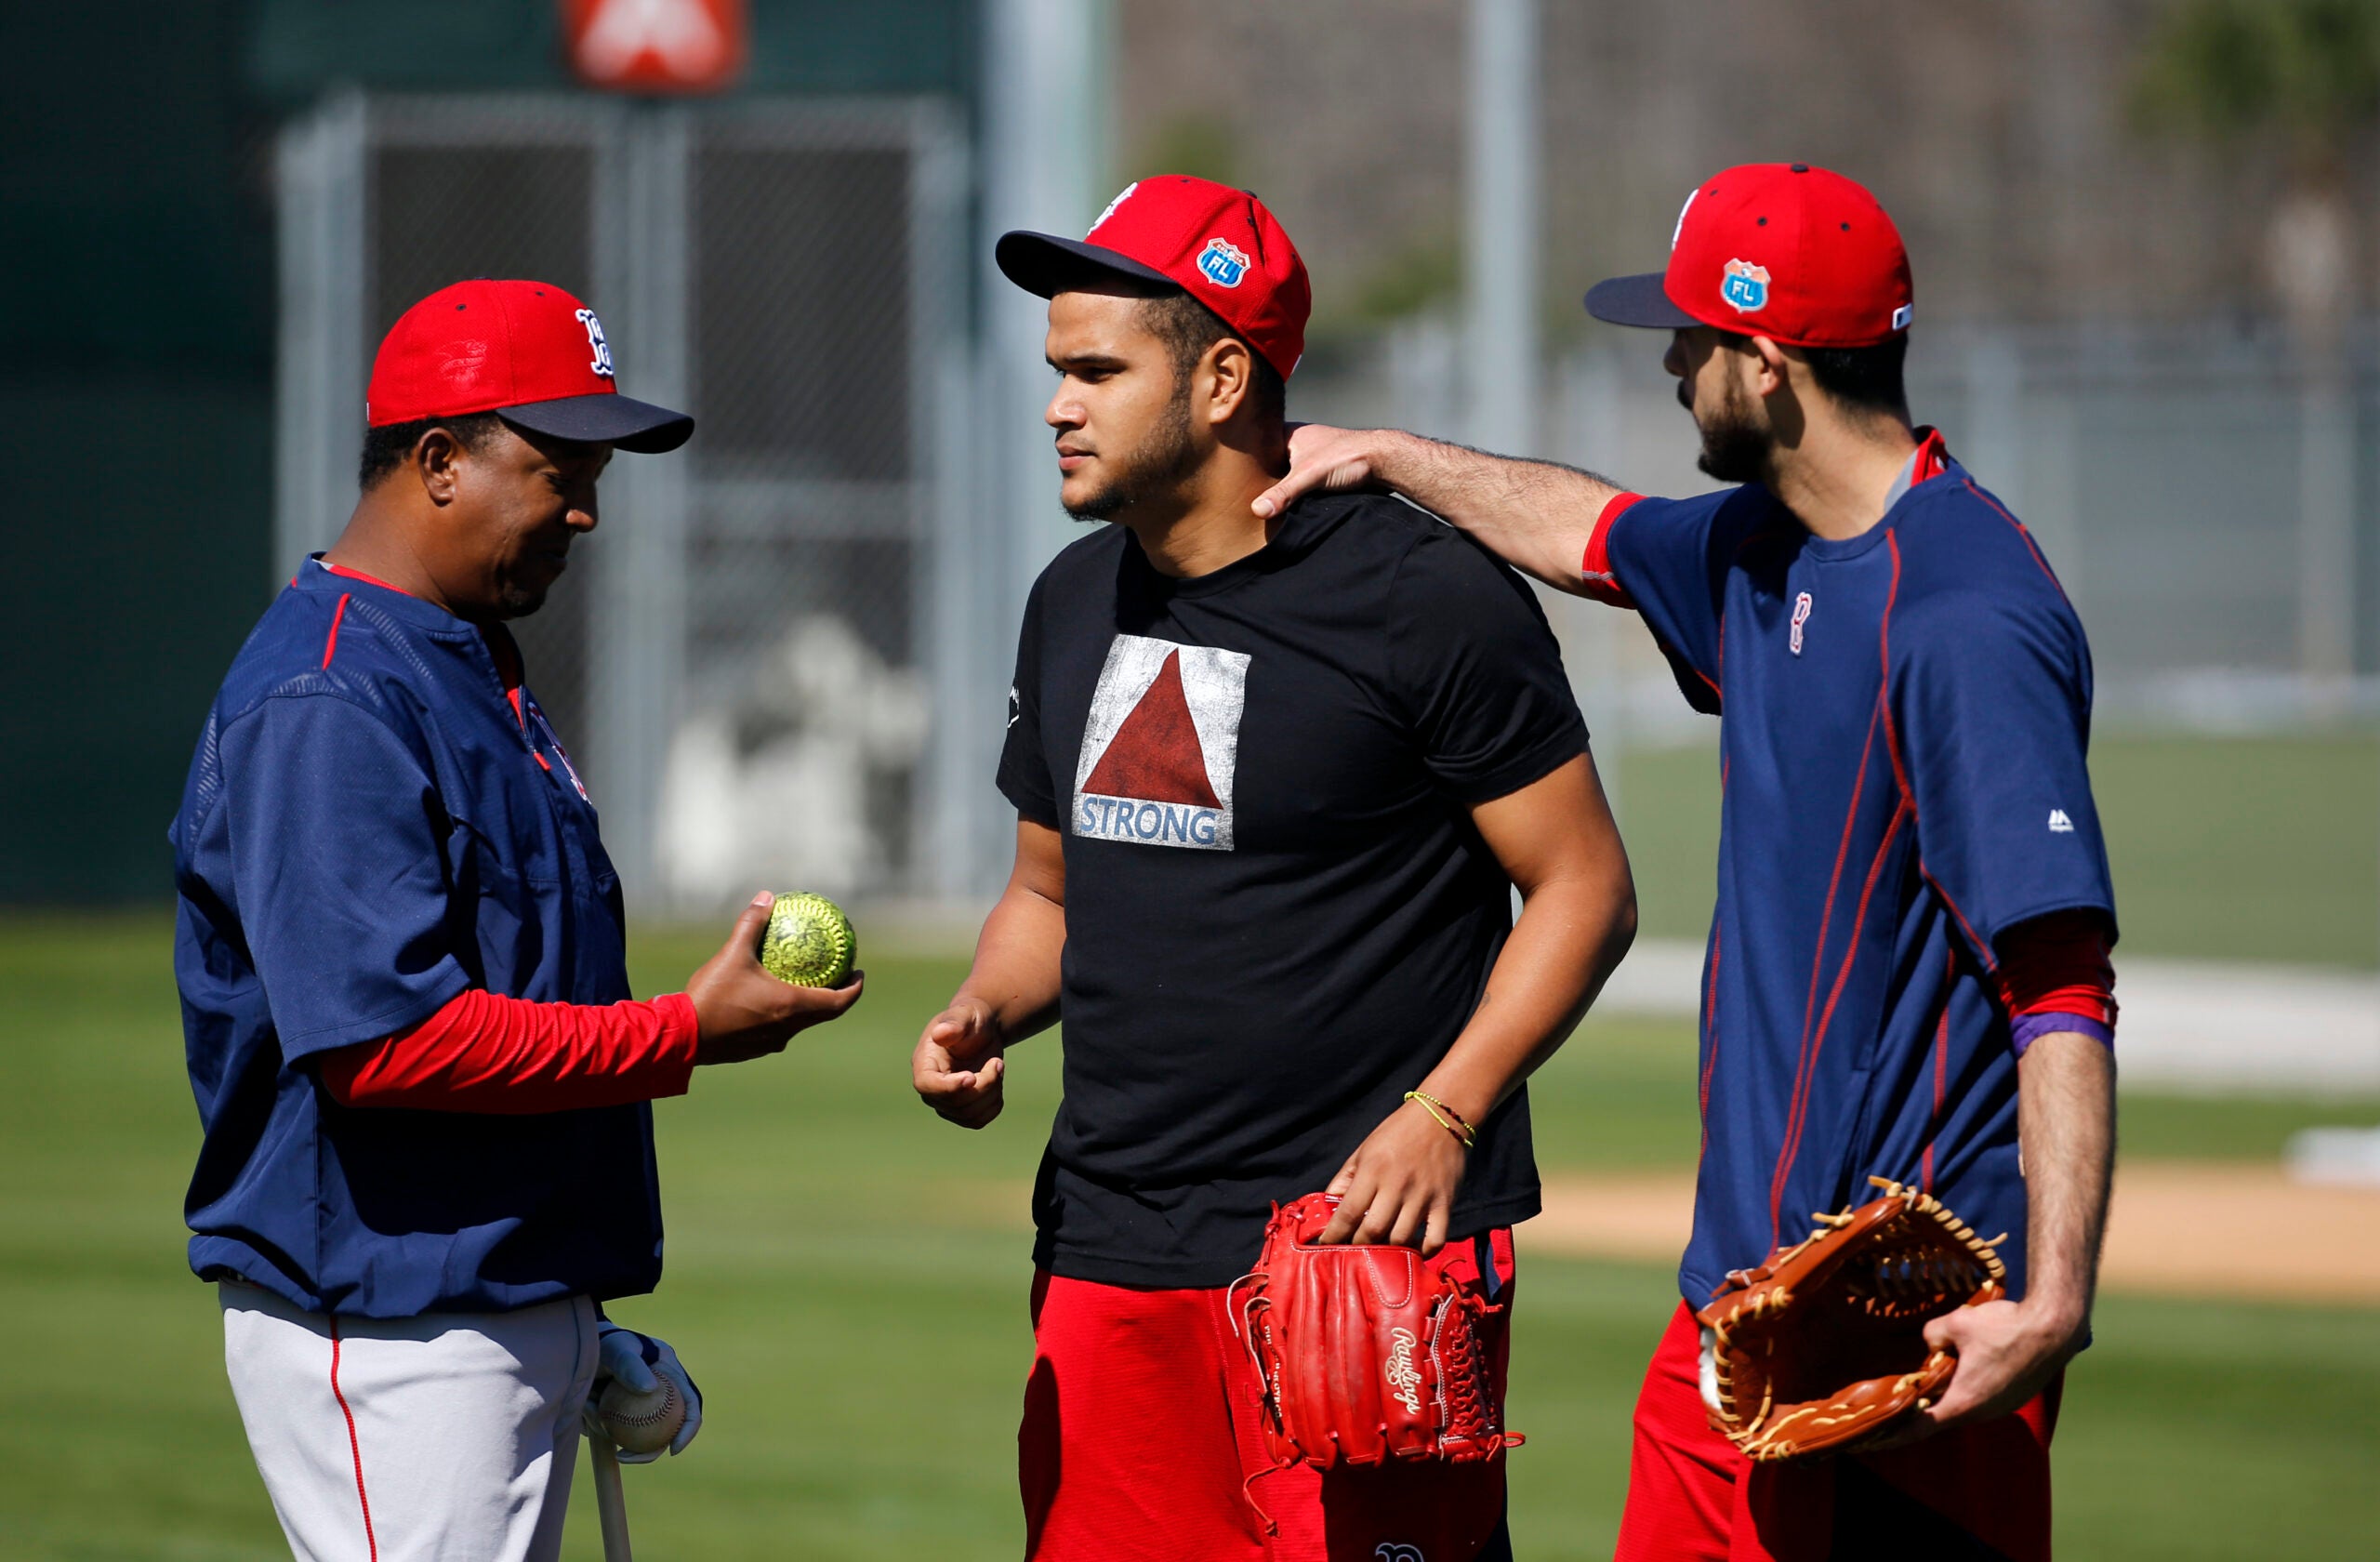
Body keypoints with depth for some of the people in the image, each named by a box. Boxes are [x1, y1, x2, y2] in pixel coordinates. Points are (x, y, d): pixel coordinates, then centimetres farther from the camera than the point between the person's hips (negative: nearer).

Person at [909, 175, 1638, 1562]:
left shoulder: (1430, 600, -8)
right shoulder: (1075, 604, 14)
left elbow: (1583, 888, -6)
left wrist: (1442, 1114, -16)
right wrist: (981, 1020, 4)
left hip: (1367, 1239, -6)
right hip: (1109, 1247, 7)